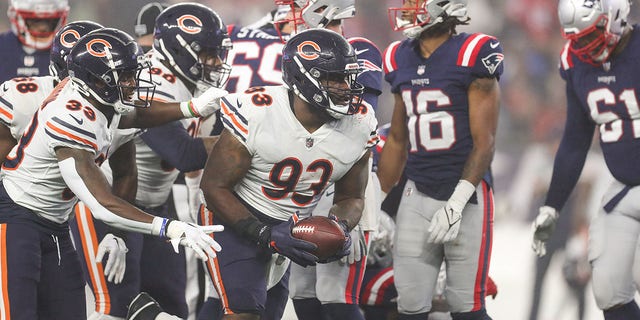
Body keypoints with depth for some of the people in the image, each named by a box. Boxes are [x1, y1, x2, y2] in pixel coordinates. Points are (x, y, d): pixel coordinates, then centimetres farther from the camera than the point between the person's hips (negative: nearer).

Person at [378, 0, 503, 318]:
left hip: (466, 196, -6)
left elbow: (483, 141, -11)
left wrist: (456, 203, -19)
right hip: (417, 196, 6)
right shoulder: (400, 59, 11)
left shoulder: (472, 56, -9)